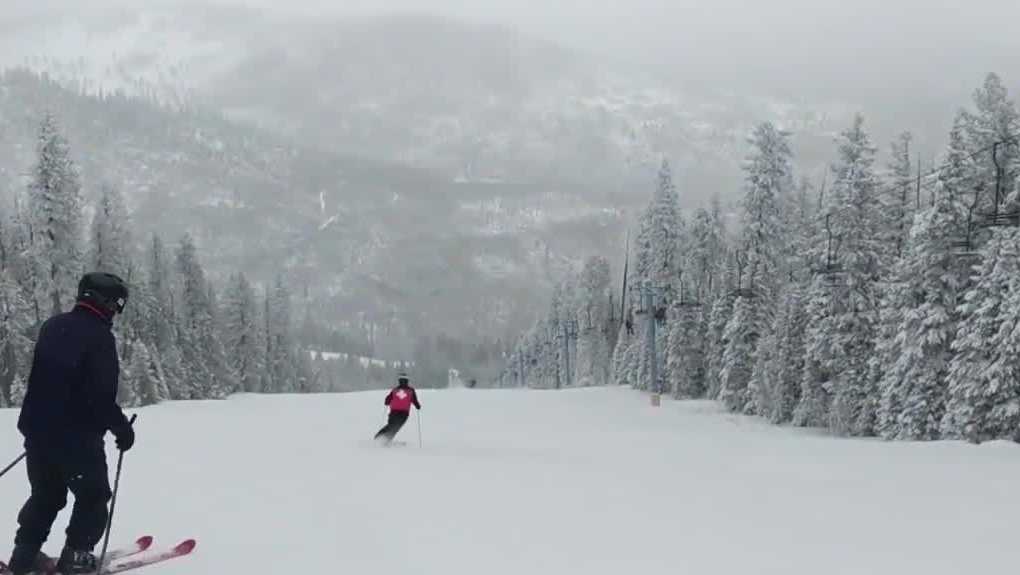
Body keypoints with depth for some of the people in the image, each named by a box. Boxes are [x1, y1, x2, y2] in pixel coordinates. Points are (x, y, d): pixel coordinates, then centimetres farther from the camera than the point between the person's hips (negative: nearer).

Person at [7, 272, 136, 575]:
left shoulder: (53, 326, 7)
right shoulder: (99, 336, -17)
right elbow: (102, 396, -21)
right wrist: (122, 428, -8)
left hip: (36, 427, 7)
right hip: (78, 436, -7)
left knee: (45, 495, 21)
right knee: (94, 496, 10)